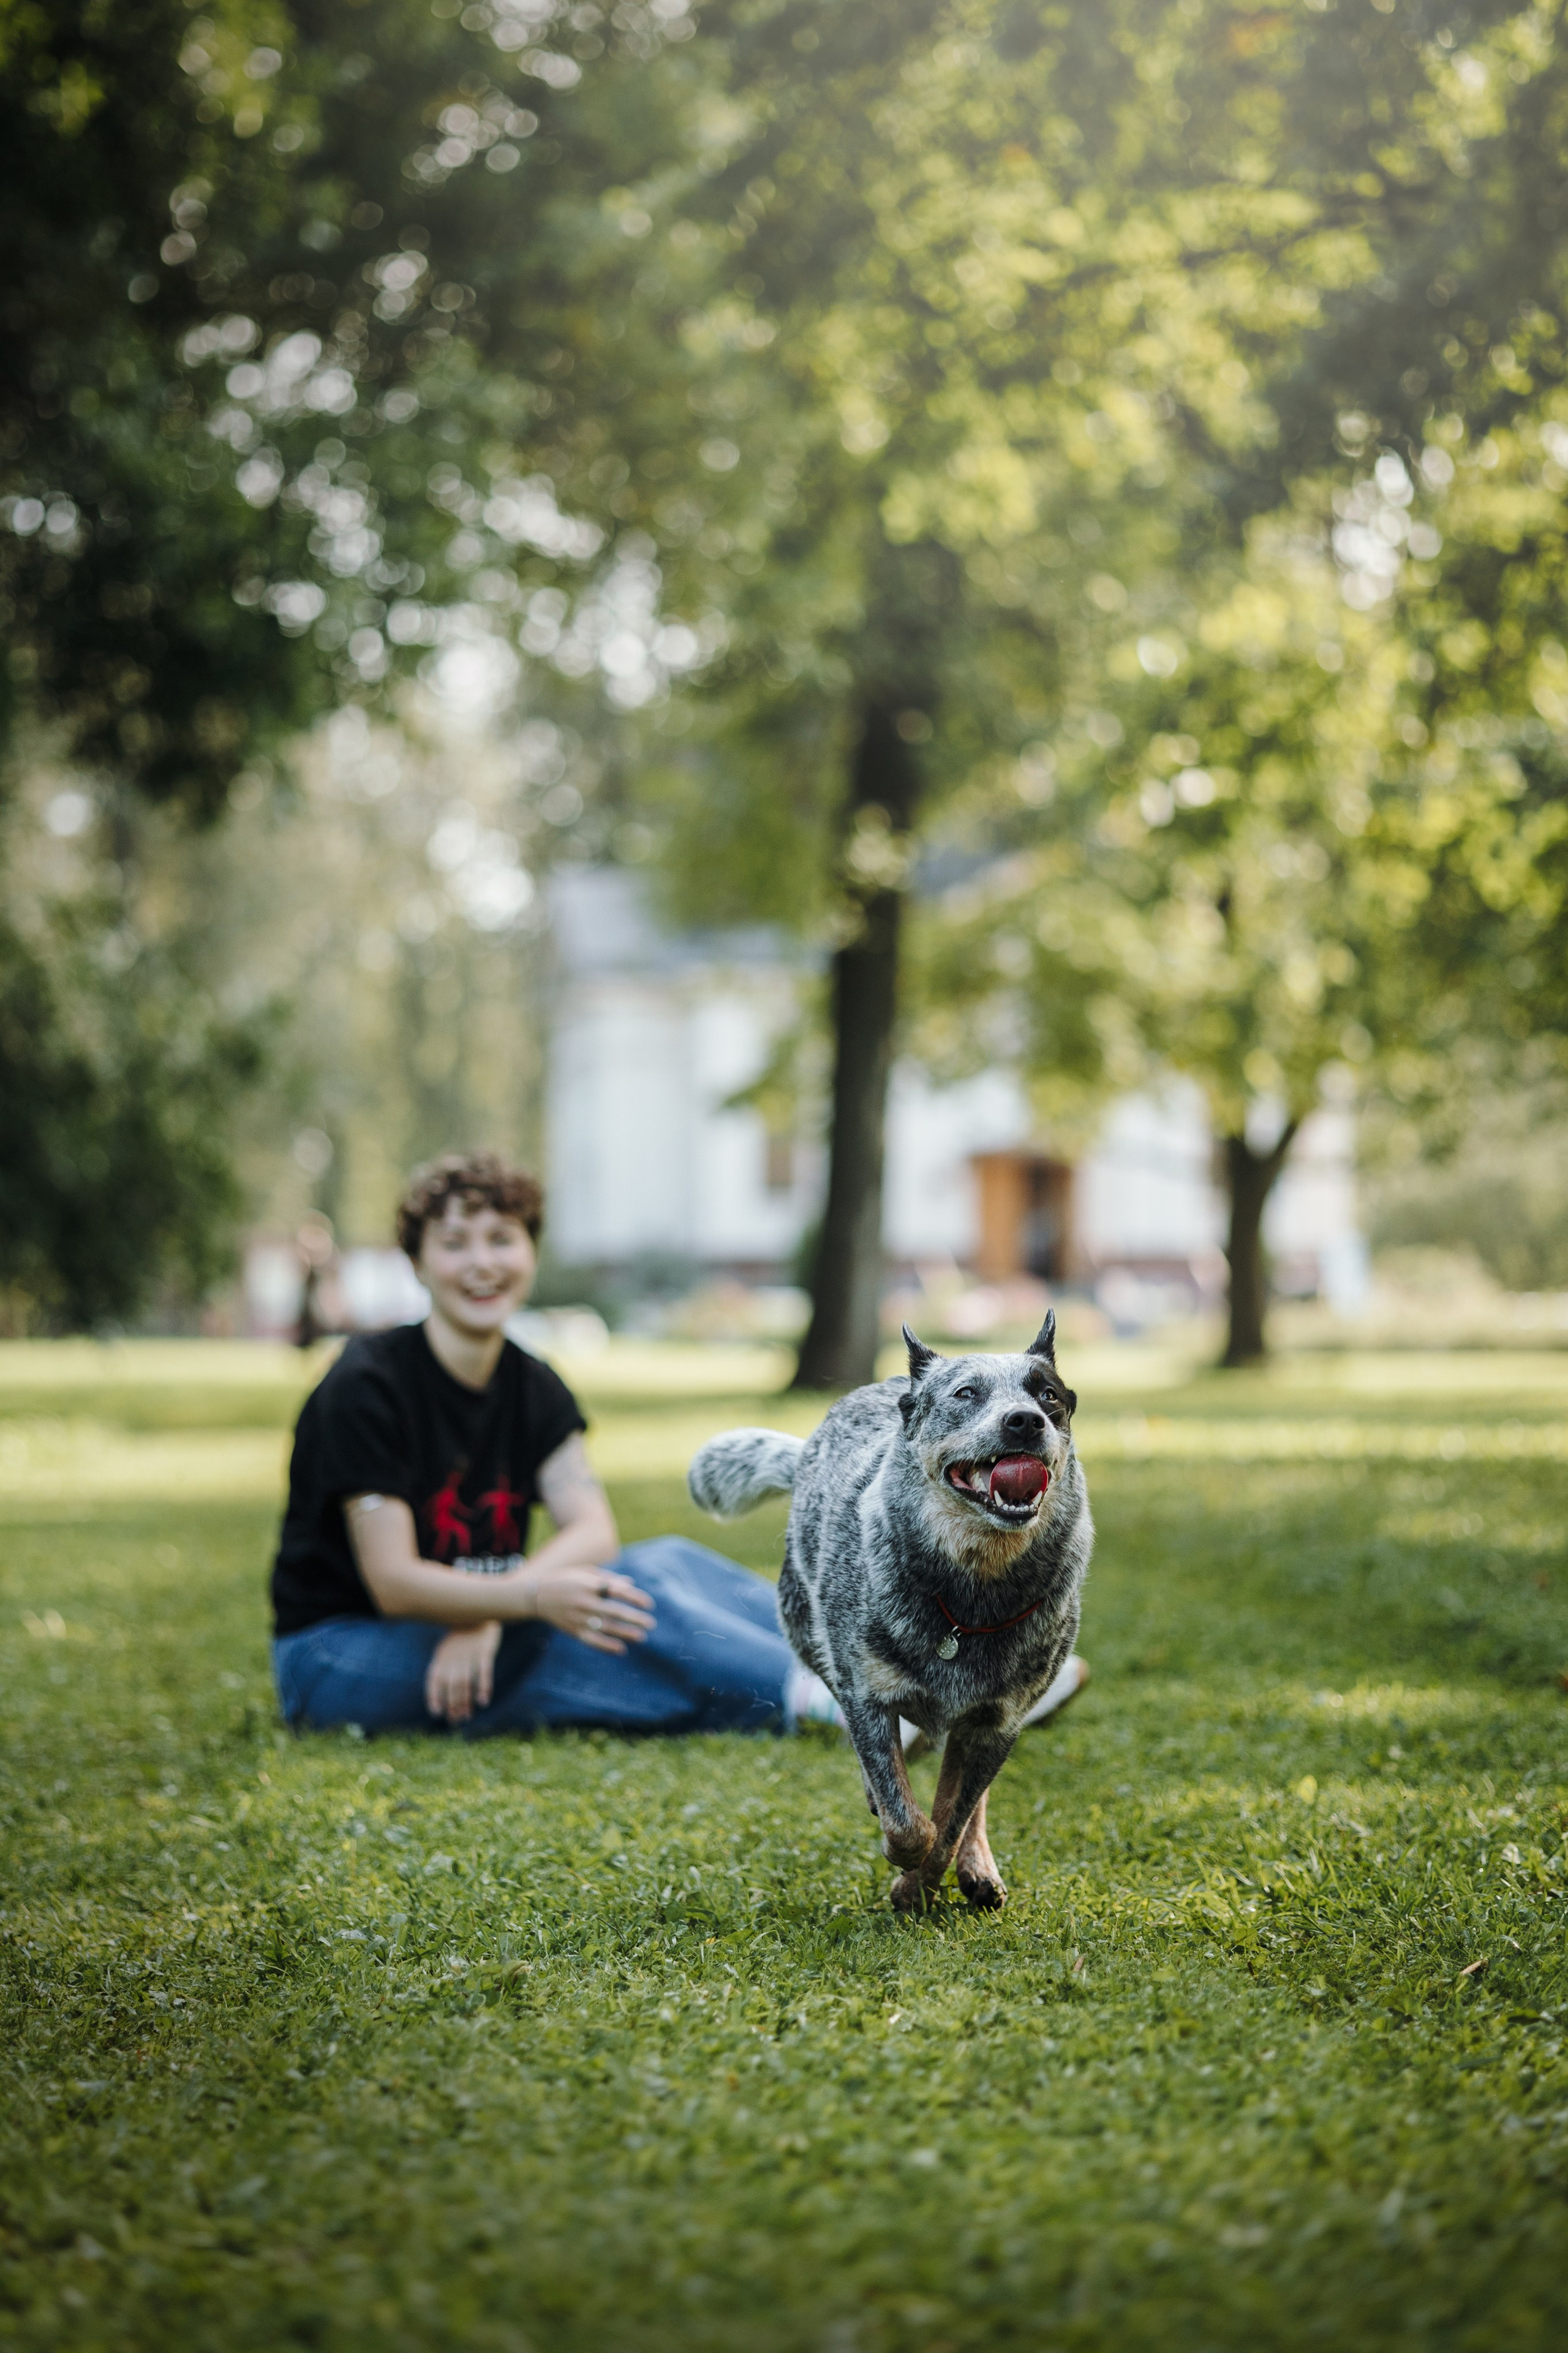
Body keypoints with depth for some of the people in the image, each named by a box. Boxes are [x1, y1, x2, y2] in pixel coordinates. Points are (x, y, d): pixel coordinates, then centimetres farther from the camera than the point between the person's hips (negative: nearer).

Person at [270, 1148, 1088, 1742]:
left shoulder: (531, 1388, 4)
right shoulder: (368, 1388, -17)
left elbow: (592, 1531, -9)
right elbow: (395, 1582, -22)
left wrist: (487, 1612, -28)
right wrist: (530, 1597, -39)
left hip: (471, 1635, 6)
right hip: (339, 1657, -6)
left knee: (668, 1563, -15)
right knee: (620, 1600, -28)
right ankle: (839, 1704, -37)